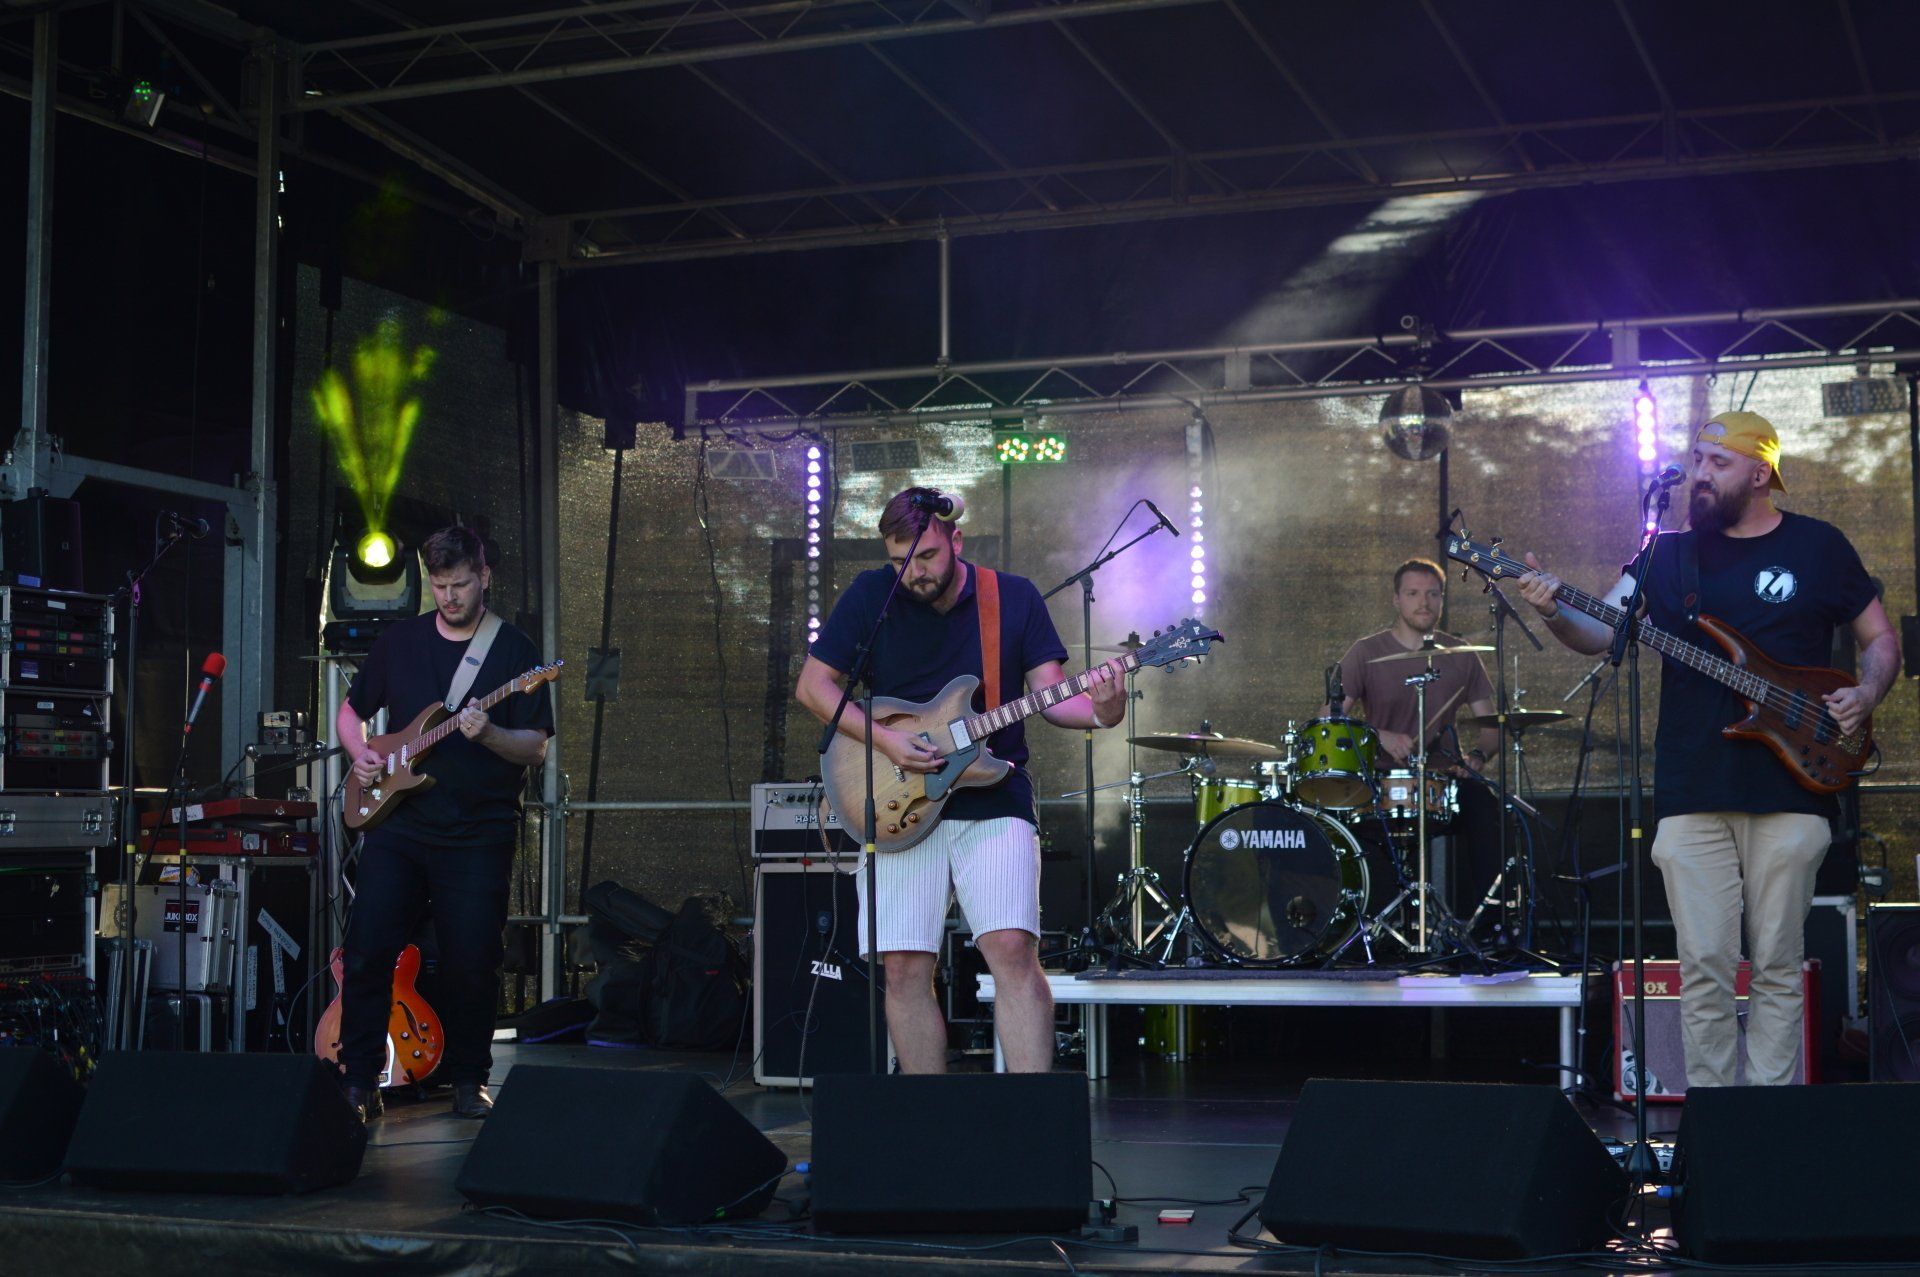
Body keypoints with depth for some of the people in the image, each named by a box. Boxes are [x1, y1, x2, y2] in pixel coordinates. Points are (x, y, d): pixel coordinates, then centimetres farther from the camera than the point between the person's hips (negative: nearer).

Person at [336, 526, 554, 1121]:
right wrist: (360, 753, 1)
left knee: (472, 962, -2)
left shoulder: (515, 650, 1)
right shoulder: (400, 641, 11)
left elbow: (538, 748, -4)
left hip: (479, 833, -2)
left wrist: (488, 735, -23)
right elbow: (352, 711, 21)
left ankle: (468, 1079, 15)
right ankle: (359, 1079, 5)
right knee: (368, 950, -5)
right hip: (398, 824, 3)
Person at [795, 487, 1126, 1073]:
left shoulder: (1014, 597, 3)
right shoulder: (870, 596, 2)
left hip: (993, 802, -1)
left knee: (1013, 948, -16)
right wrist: (882, 739, -10)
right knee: (904, 967, -3)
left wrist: (1098, 710, -21)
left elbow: (1050, 694, 1)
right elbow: (813, 685, 4)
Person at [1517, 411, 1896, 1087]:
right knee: (1704, 968, 1)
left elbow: (1881, 639, 14)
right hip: (1691, 795, 1)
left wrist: (1865, 695, -6)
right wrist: (1555, 611, -22)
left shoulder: (1818, 547, 6)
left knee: (1778, 967, 4)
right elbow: (1601, 631, -1)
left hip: (1788, 793, -1)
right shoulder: (1670, 554, 9)